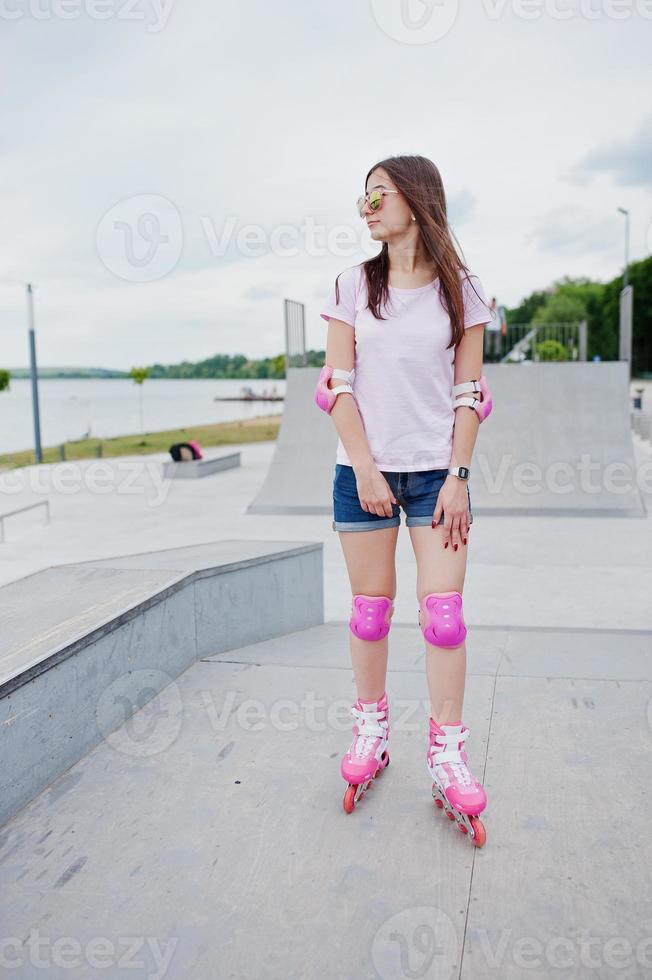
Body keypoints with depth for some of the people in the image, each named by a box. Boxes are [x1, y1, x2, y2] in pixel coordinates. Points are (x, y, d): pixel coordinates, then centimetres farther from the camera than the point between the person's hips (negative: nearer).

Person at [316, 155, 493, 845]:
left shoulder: (460, 290, 4)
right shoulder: (352, 286, 6)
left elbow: (469, 393, 2)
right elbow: (336, 385, 1)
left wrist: (457, 478, -7)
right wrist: (366, 469, -9)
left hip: (436, 471, -1)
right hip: (362, 469, 1)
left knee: (443, 612, -4)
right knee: (370, 608, 6)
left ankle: (447, 757, 9)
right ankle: (371, 731, 25)